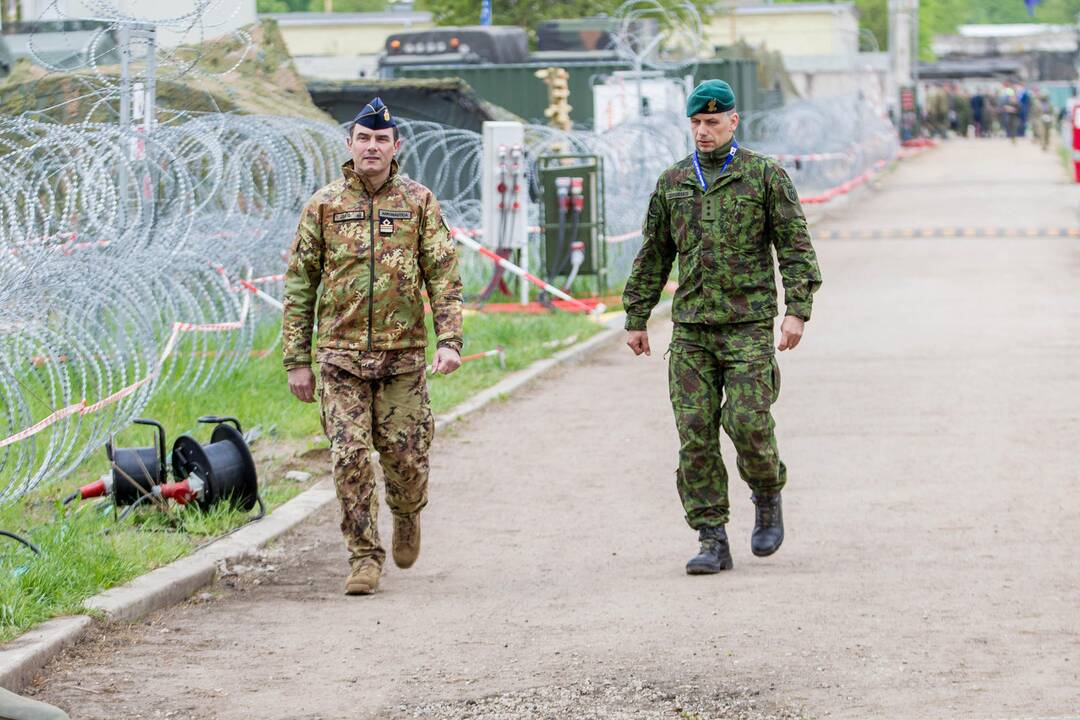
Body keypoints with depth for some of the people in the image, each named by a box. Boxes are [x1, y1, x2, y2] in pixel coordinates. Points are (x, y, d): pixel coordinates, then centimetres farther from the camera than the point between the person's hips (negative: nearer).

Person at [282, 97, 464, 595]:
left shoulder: (418, 203, 4)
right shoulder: (323, 206, 4)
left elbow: (444, 275, 2)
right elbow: (299, 285, 6)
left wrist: (449, 340, -12)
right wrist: (297, 360, 2)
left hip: (403, 354, 0)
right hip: (341, 355, 0)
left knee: (405, 456, 2)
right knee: (351, 456, -7)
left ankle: (407, 515, 34)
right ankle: (365, 556, 3)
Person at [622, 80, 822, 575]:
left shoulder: (765, 176, 1)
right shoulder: (672, 182, 12)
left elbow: (795, 247, -2)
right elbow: (652, 257, 18)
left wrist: (797, 310, -12)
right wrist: (636, 320, 15)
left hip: (748, 325, -3)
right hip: (691, 329, 4)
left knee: (748, 423, -12)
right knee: (695, 434, -3)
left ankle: (768, 497, 18)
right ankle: (712, 542, 2)